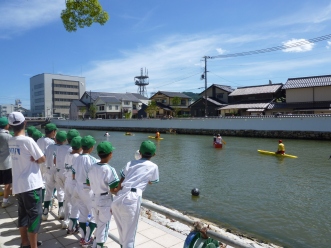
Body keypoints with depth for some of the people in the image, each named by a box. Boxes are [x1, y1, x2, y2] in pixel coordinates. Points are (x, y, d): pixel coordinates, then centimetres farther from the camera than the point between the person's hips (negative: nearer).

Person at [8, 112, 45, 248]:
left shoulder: (10, 141, 5)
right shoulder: (28, 140, -18)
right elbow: (42, 159, -13)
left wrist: (31, 159, -3)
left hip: (18, 185, 8)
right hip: (31, 184, -8)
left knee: (23, 214, 19)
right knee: (35, 215, 1)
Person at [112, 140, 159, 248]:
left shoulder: (130, 163, 17)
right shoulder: (153, 167, 9)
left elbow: (119, 183, 15)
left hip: (117, 200, 5)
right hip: (131, 201, -5)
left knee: (122, 232, 26)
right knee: (129, 236, 12)